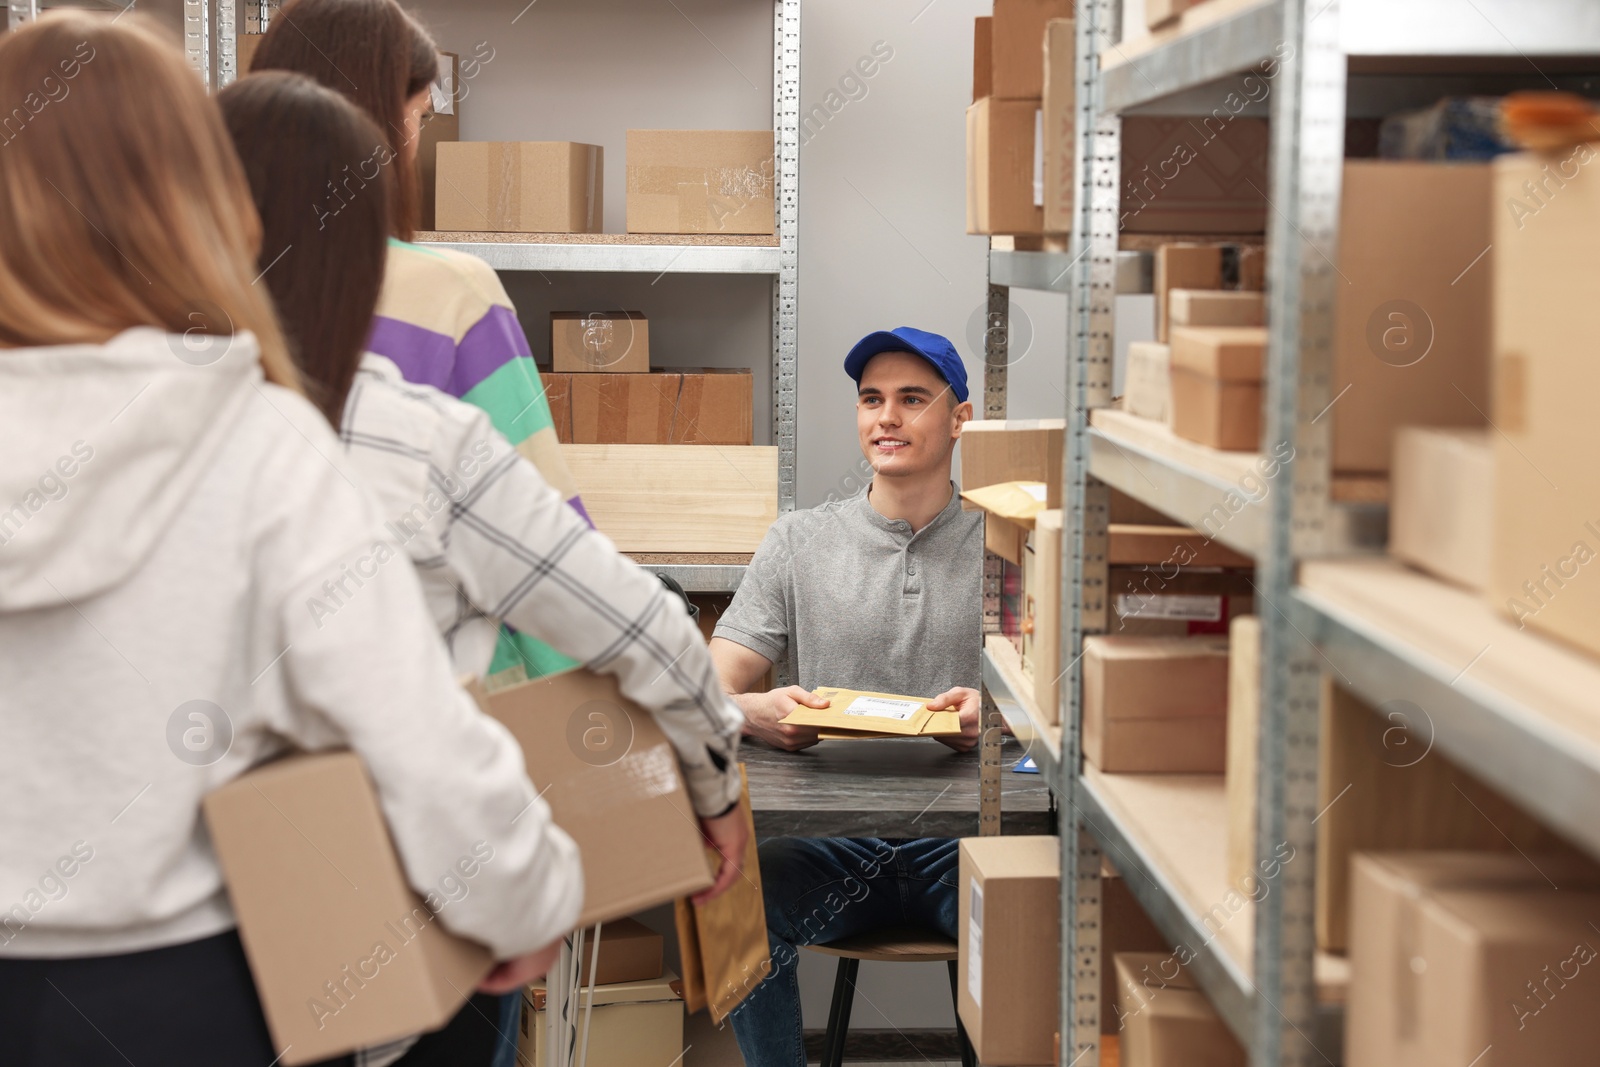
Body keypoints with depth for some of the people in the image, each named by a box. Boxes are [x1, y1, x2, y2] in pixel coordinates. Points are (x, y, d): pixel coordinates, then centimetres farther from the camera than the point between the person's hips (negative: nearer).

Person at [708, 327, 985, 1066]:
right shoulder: (797, 543, 12)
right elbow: (710, 693, 6)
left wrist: (996, 712, -21)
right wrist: (755, 713, -19)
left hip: (959, 836, -1)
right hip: (829, 834, 1)